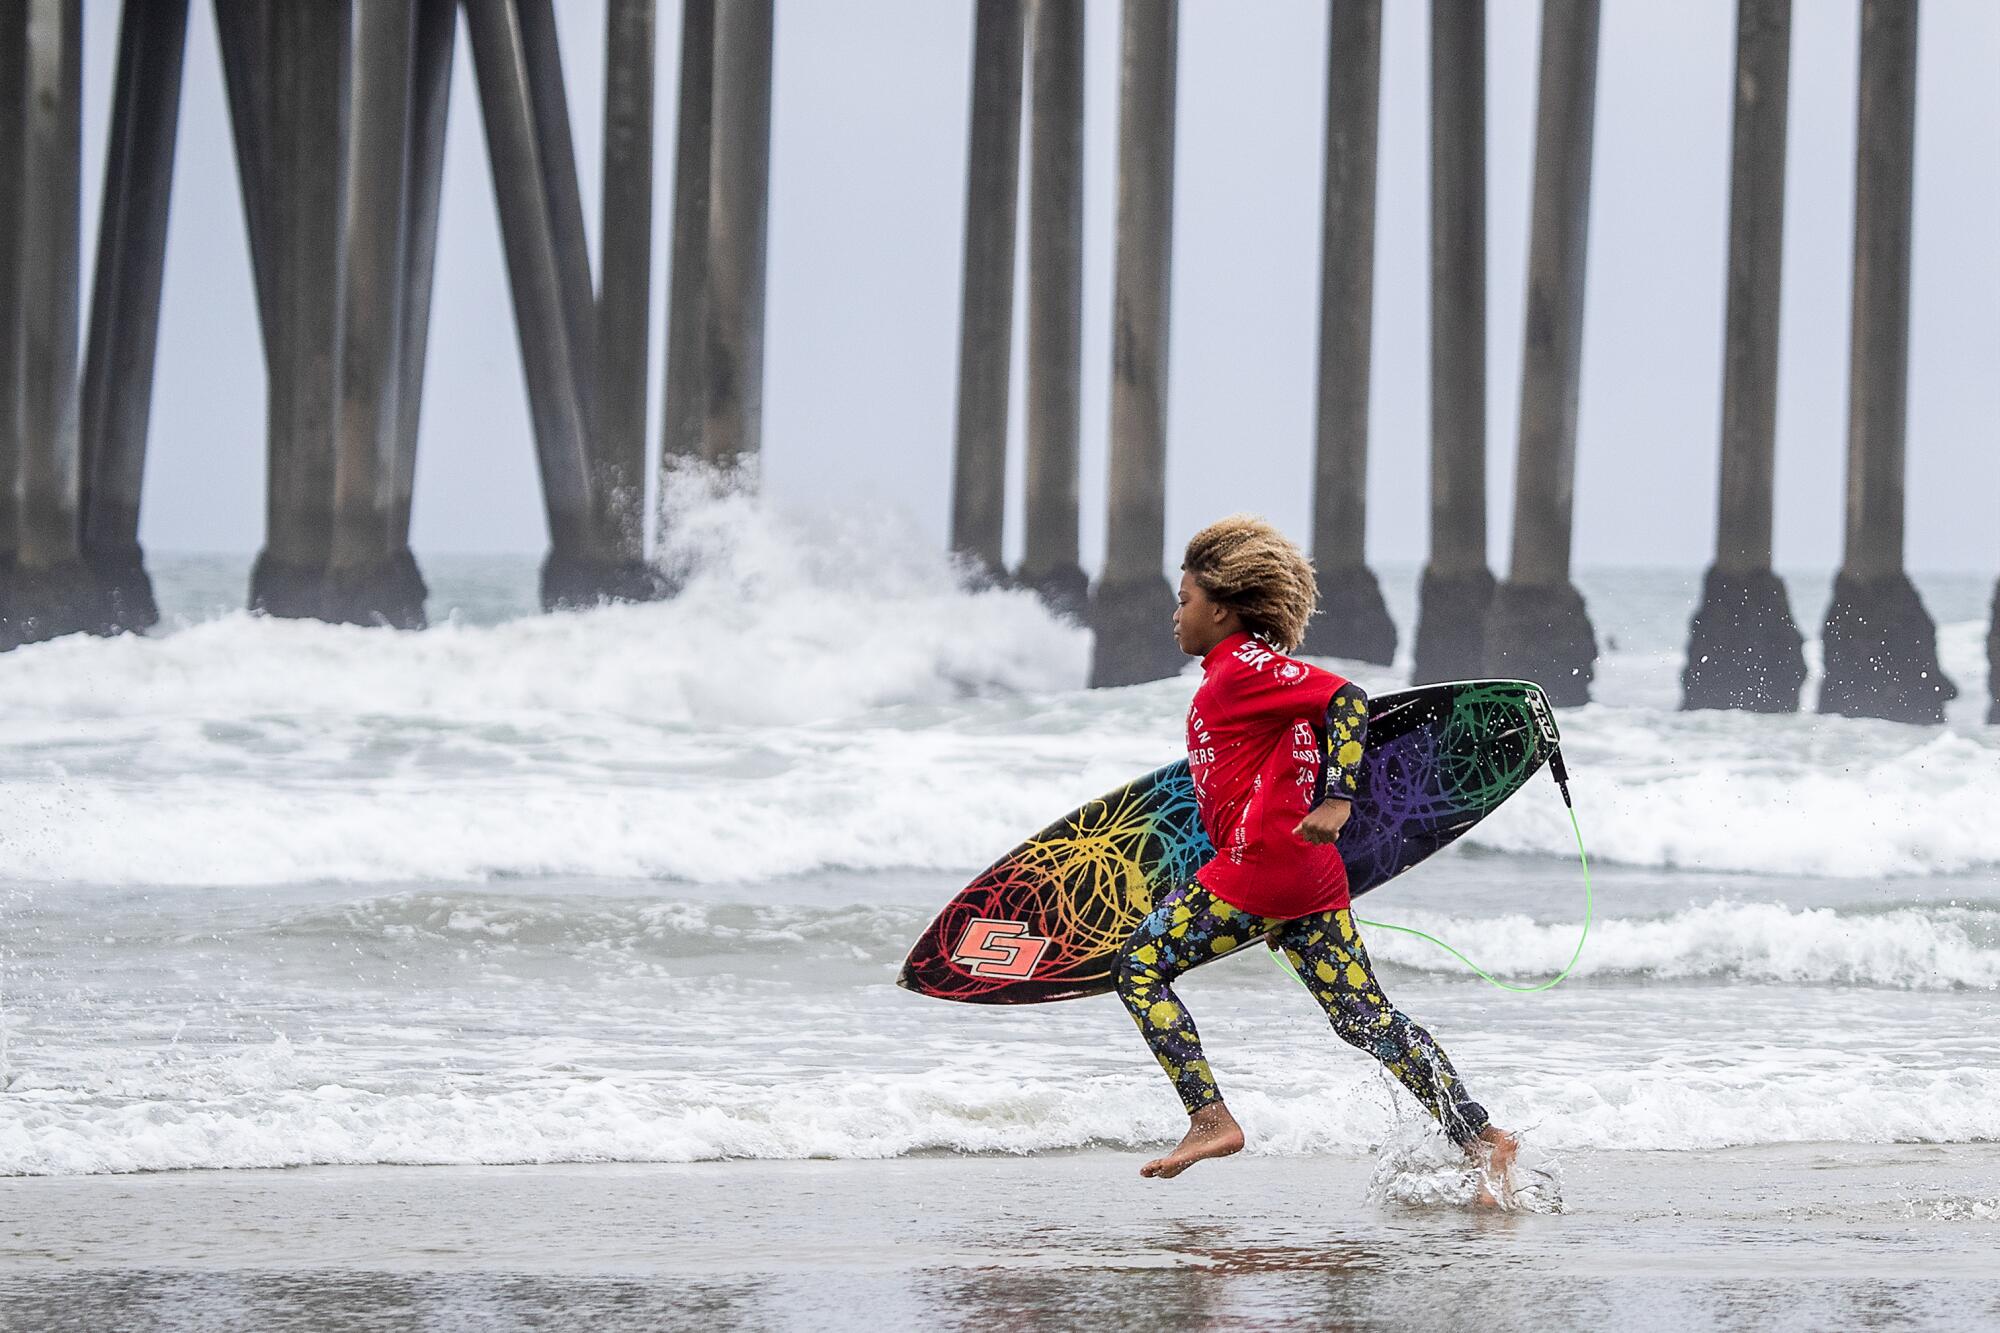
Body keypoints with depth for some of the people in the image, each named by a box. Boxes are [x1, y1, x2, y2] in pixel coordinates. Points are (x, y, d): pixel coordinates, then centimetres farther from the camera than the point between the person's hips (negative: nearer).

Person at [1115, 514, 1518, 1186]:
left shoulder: (1242, 667, -8)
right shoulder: (1250, 670, 21)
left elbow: (1346, 698, -20)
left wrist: (1337, 801, -27)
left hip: (1261, 862, -10)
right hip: (1313, 877, 10)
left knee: (1139, 966, -1)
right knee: (1364, 1015, 4)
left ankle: (1211, 1119, -9)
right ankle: (1480, 1136, -5)